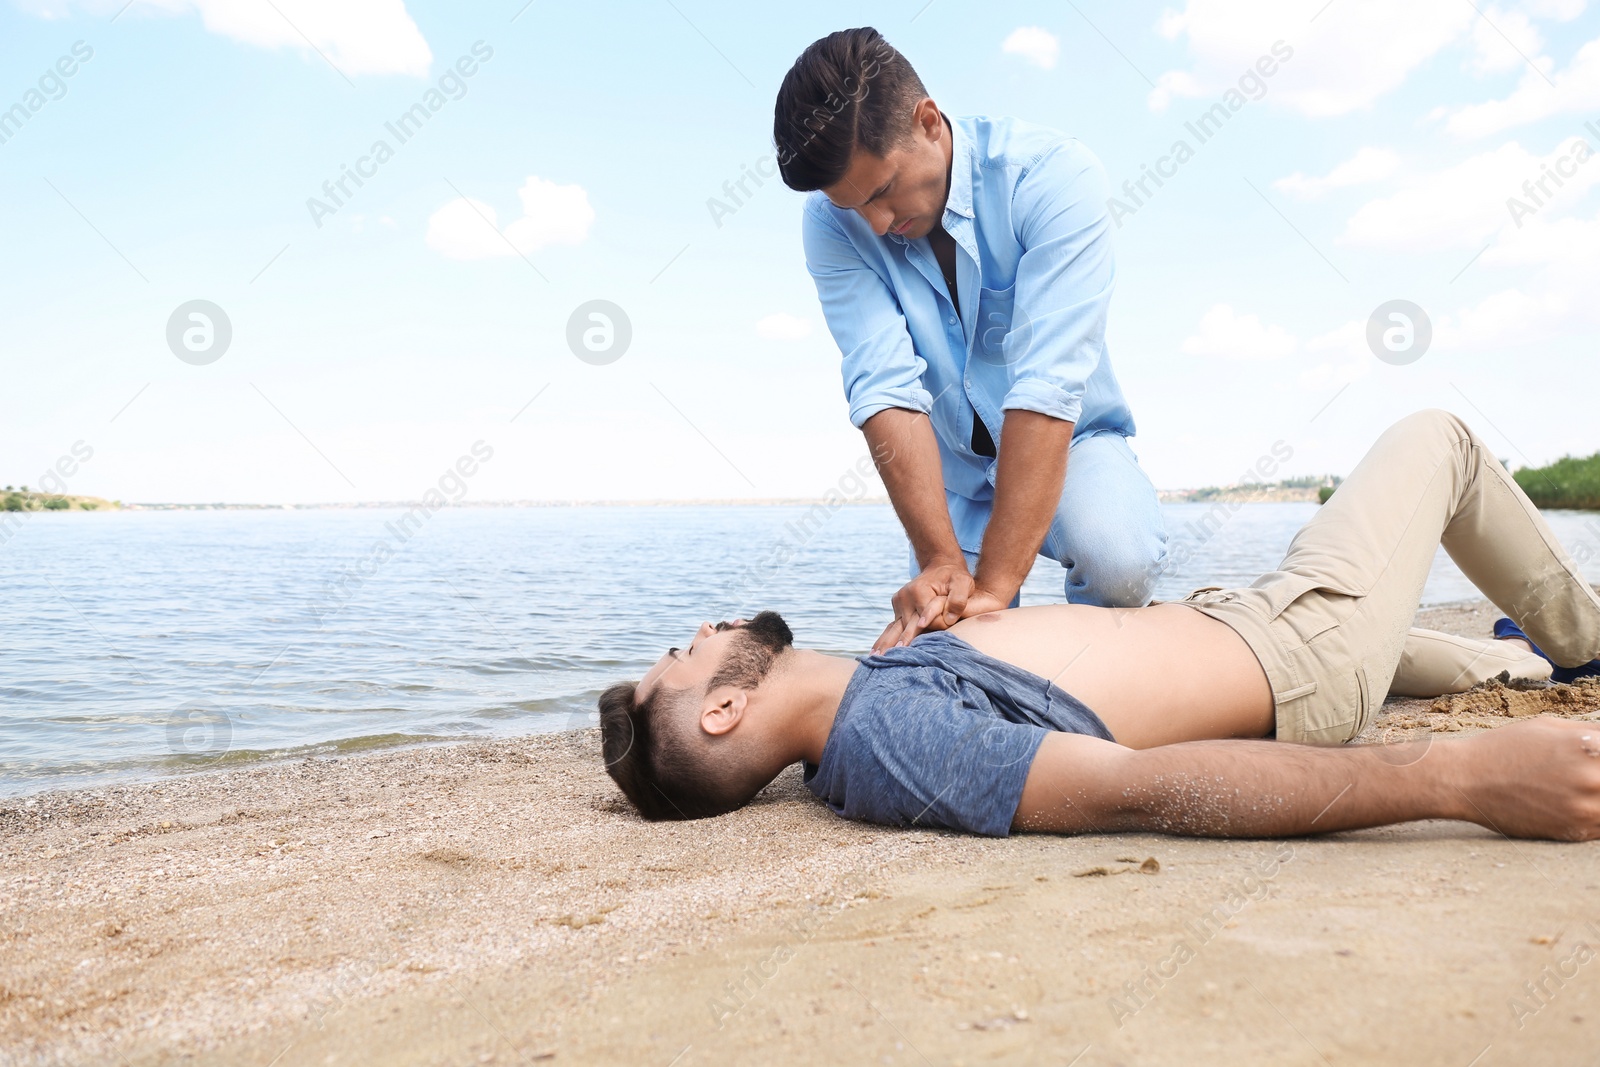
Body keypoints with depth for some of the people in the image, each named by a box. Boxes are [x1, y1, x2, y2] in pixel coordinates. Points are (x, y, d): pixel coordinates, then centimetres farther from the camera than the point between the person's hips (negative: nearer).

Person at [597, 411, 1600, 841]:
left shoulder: (859, 700, -9)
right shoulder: (888, 740, -38)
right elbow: (1138, 789, -47)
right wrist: (1460, 772, -50)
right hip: (1297, 656, -7)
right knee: (1439, 436, 14)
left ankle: (1513, 658, 59)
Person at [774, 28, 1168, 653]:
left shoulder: (1052, 177, -26)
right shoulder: (833, 223, -17)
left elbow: (1048, 384, -34)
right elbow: (885, 389, -27)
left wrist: (994, 583, -40)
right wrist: (941, 561, -38)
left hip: (1067, 440, -2)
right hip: (950, 466, 2)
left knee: (1119, 559, -31)